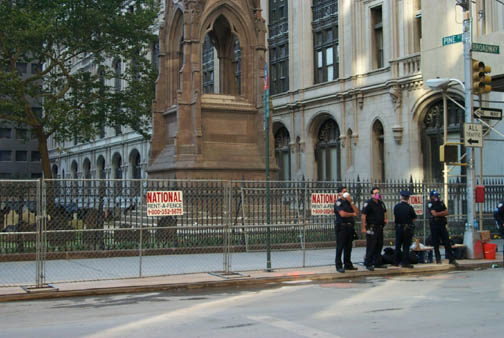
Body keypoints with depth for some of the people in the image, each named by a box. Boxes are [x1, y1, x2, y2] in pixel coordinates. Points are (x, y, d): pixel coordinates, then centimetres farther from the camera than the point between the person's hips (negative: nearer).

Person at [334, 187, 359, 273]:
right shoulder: (338, 202, -5)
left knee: (348, 247, 10)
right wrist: (352, 214, -1)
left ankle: (348, 265, 17)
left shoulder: (348, 202, 18)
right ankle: (339, 266, -2)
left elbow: (356, 212, 9)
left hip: (349, 227, 7)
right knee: (340, 247, -5)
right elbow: (342, 214, -17)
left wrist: (351, 202, -1)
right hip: (341, 227, -7)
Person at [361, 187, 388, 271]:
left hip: (380, 227, 8)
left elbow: (384, 212, 29)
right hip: (371, 228, -8)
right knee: (371, 246, -7)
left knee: (379, 246, 12)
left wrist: (385, 219, 8)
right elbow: (363, 215, -14)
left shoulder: (381, 203, 14)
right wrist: (363, 227, -19)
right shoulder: (368, 203, -10)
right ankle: (368, 264, -1)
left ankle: (377, 263, 21)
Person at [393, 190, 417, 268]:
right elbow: (414, 218, -3)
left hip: (398, 228, 4)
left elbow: (395, 217, 5)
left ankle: (396, 261, 20)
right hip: (408, 229, -4)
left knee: (398, 245, 15)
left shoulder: (396, 206, -3)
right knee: (406, 246, 3)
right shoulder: (409, 207, -14)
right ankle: (405, 262, 3)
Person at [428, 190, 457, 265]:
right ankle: (438, 259, 9)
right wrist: (442, 212, 0)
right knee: (436, 243, 1)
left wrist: (439, 213, -8)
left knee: (447, 242, -1)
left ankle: (451, 259, -2)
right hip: (434, 225, -4)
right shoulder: (430, 204, -3)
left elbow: (446, 212, 7)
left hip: (442, 224, 4)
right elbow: (434, 214, -13)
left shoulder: (441, 203, 14)